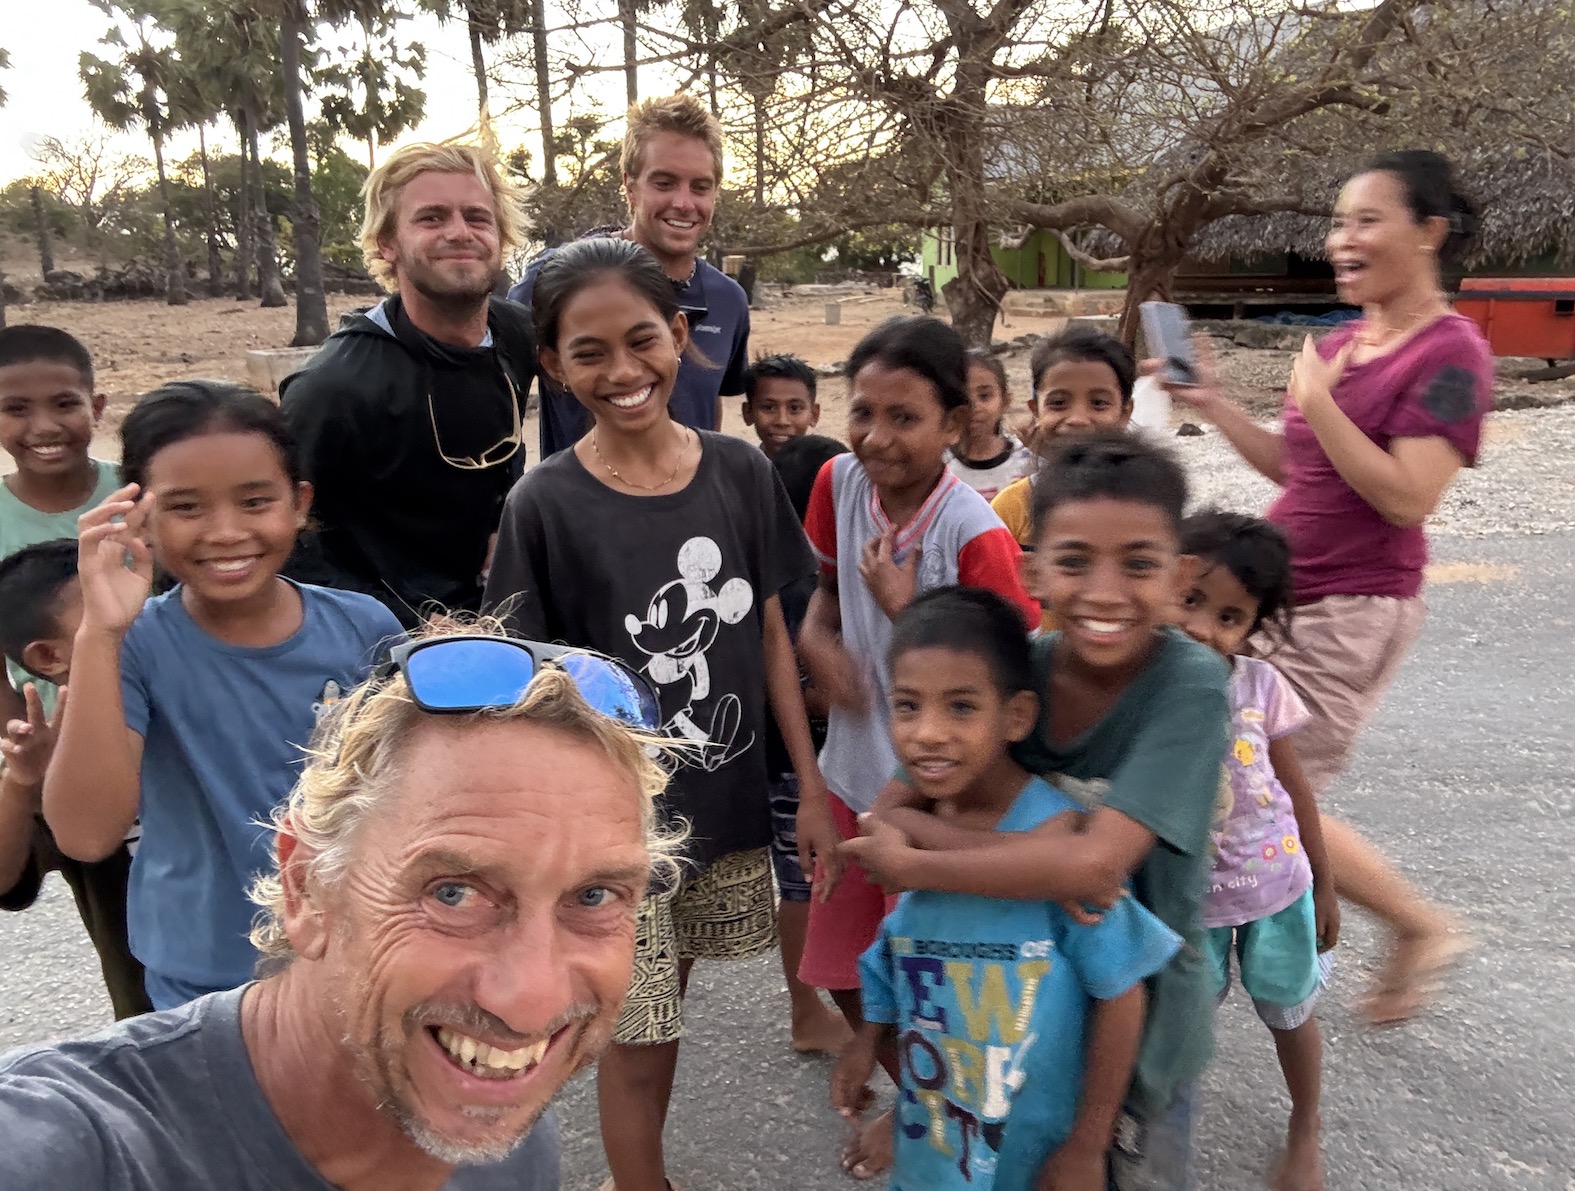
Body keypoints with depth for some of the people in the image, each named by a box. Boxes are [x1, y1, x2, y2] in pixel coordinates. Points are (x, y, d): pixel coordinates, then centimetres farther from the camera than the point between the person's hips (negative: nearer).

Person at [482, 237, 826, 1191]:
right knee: (636, 1037, 10)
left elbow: (771, 635, 2)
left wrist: (809, 781, 4)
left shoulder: (741, 471, -5)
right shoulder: (546, 505, -14)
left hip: (730, 802, 4)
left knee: (668, 1004, 21)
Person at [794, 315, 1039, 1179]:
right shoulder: (840, 482, -8)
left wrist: (903, 604, -28)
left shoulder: (976, 536, -25)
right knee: (844, 969, 21)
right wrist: (821, 643, -12)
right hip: (855, 772, 6)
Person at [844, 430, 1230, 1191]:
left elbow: (1093, 860, -34)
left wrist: (908, 866, -26)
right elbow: (890, 810, -16)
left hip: (1142, 1002, -3)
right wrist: (1039, 857, -31)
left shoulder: (1190, 683, -25)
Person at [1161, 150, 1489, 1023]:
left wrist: (1316, 399, -21)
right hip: (1277, 593, 8)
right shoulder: (1342, 340, 10)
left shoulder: (1450, 353, -13)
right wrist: (1212, 403, 7)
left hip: (1352, 612, -8)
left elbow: (1407, 498, -22)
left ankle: (1421, 926, 23)